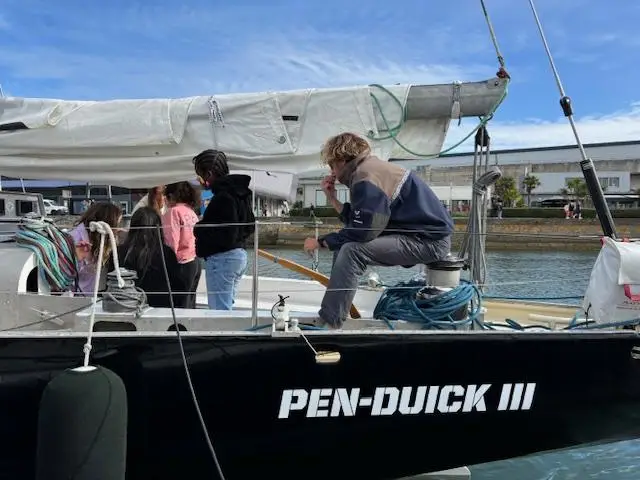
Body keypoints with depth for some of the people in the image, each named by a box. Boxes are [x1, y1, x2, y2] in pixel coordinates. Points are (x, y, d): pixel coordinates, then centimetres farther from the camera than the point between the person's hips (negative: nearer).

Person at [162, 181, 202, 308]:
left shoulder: (174, 211, -9)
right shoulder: (191, 211, 14)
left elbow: (171, 241, -15)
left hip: (182, 263, -8)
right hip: (196, 261, 8)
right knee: (190, 304, 12)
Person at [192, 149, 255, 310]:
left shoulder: (223, 196, -19)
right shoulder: (239, 191, 11)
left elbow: (226, 235, -26)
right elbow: (250, 226, 19)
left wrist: (199, 230, -11)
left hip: (222, 258, -10)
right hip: (240, 254, 11)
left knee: (219, 311, -5)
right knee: (227, 307, 19)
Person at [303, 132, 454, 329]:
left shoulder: (366, 177, -18)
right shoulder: (368, 168, 12)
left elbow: (362, 233, -23)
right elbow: (356, 224, 10)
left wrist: (320, 242, -11)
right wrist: (332, 198, 9)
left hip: (430, 240, -11)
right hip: (415, 233, 11)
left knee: (352, 250, -24)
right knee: (342, 244, 10)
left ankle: (328, 324, -17)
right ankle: (332, 315, 10)